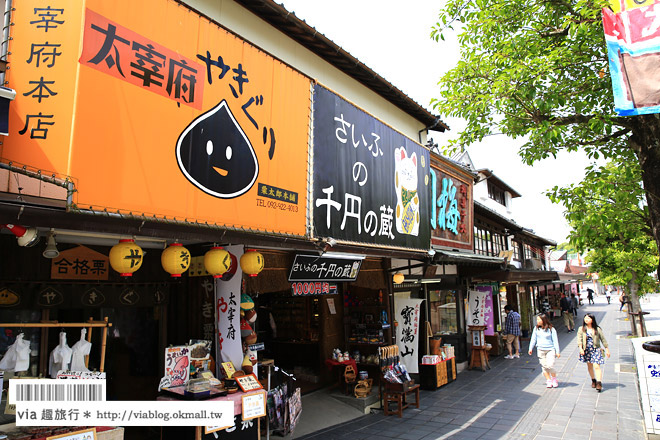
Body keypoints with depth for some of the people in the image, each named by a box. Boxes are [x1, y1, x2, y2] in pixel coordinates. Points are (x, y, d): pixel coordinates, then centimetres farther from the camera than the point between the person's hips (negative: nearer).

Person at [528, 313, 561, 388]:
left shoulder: (551, 329, -6)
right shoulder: (536, 329, 3)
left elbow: (555, 341, -1)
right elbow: (533, 339, 10)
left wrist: (557, 352, -1)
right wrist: (530, 348, 6)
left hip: (550, 350, -3)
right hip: (540, 350, 3)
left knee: (550, 365, -12)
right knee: (544, 366, 3)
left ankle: (554, 379, 13)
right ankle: (548, 381, 16)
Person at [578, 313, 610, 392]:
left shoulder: (597, 329, -1)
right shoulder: (581, 329, 1)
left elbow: (603, 339, 7)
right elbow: (579, 339, -5)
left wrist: (607, 349, 8)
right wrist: (580, 348, -17)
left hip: (595, 349, -2)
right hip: (586, 350, 2)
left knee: (596, 366, -12)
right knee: (589, 366, 13)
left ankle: (599, 383, -13)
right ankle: (593, 380, 30)